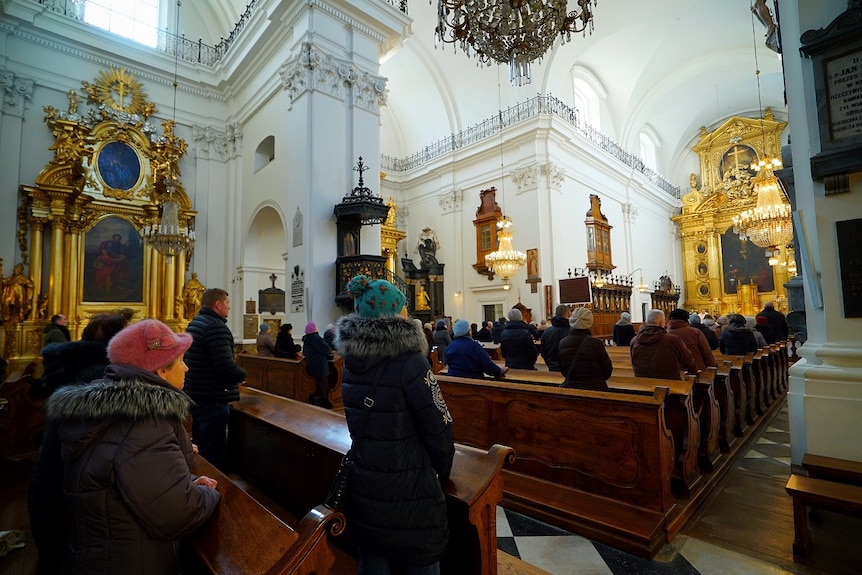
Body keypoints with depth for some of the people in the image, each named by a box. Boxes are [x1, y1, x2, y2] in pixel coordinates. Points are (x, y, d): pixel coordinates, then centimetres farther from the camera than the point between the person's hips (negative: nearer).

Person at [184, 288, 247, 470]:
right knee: (213, 452, 2)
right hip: (213, 399, -10)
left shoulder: (194, 323, 11)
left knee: (200, 447, 23)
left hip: (196, 395, 10)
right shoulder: (216, 327, -21)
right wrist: (242, 374, -8)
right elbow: (227, 367, -29)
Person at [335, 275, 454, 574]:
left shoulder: (351, 361, -2)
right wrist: (441, 475, 2)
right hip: (408, 495, -6)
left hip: (362, 492, 6)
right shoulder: (410, 363, -22)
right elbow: (439, 432, -17)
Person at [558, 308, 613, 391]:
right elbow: (607, 372, -5)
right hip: (594, 389, -3)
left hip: (570, 387, 3)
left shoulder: (562, 343, -8)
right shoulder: (596, 343, -16)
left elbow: (563, 371, 4)